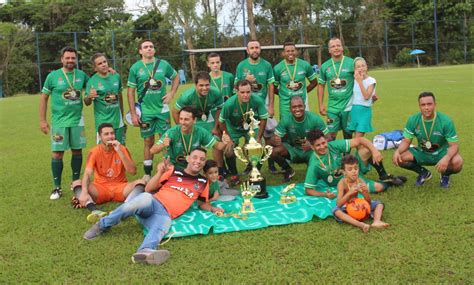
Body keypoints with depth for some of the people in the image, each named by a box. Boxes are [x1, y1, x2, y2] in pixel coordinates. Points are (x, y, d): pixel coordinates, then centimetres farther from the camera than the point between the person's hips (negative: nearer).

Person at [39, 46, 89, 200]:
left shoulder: (81, 75, 3)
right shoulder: (53, 76, -4)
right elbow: (44, 97, 1)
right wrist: (42, 120, -3)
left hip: (77, 120, 3)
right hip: (59, 121, -3)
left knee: (77, 151, 9)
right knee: (57, 153, -2)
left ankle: (76, 182, 23)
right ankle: (57, 188, 7)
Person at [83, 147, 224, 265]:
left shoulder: (203, 182, 17)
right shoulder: (173, 171, 11)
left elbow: (202, 203, 32)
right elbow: (148, 189, 7)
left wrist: (212, 209, 10)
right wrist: (160, 173, -9)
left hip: (165, 215, 1)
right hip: (152, 203, -1)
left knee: (161, 228, -37)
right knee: (146, 198, -38)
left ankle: (145, 252, -71)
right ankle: (102, 225, -21)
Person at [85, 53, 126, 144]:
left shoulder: (116, 76, 3)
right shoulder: (92, 81, -9)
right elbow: (87, 103, -6)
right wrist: (89, 97, -29)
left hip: (118, 121, 4)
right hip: (102, 123, -4)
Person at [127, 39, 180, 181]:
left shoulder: (163, 64, 0)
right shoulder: (135, 68, -4)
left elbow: (176, 77, 17)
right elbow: (131, 92, -3)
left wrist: (172, 93, 2)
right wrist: (133, 114, -6)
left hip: (162, 109, 1)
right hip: (145, 111, -1)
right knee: (148, 142, 7)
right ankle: (147, 174, 18)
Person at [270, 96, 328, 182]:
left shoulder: (315, 119, -20)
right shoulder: (286, 121, -17)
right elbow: (274, 140, -13)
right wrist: (275, 141, -39)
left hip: (312, 151, -1)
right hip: (293, 150, 1)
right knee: (274, 151, -26)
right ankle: (288, 170, 6)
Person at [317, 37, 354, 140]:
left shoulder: (351, 63, -4)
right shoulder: (325, 66, 4)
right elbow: (321, 85, 10)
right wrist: (321, 105, 6)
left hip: (348, 105, -2)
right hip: (332, 106, 2)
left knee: (348, 133, 8)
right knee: (331, 134, 3)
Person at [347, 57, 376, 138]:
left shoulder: (371, 80, -5)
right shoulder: (354, 80, 6)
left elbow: (366, 96, -16)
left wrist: (360, 81, -17)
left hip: (364, 110, -4)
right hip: (354, 110, 4)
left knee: (357, 139, -7)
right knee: (357, 138, 7)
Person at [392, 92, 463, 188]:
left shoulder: (446, 121, -22)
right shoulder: (413, 120, -14)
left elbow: (454, 145, -21)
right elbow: (406, 141, -7)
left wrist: (446, 158, -43)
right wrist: (397, 151, -30)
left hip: (441, 153, -2)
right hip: (421, 154, 3)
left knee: (457, 162, -35)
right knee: (397, 158, -22)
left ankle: (445, 174, 6)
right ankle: (423, 172, 8)